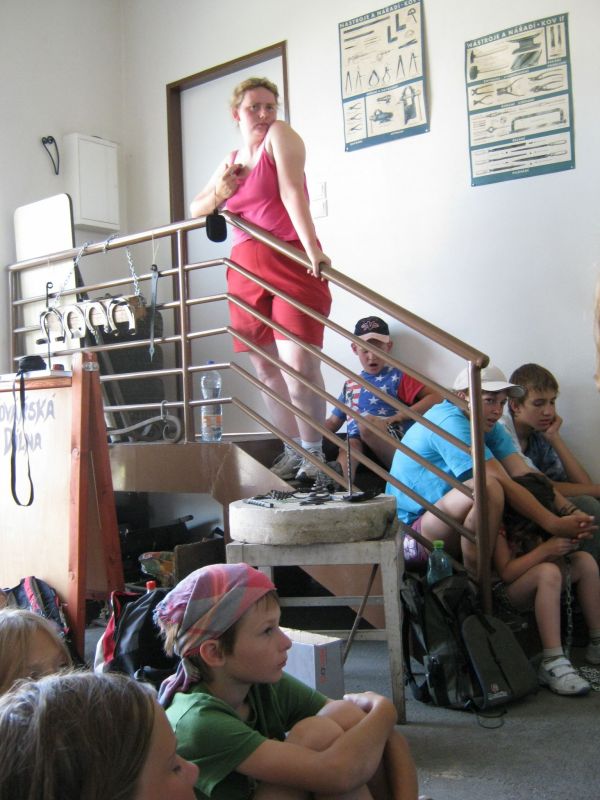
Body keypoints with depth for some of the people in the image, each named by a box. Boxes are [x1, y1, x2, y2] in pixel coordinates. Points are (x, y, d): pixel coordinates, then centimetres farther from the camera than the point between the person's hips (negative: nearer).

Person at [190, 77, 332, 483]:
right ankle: (292, 452, 16)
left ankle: (314, 454, -1)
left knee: (299, 365, -14)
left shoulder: (280, 135, 1)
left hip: (291, 263, -7)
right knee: (265, 369, 6)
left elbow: (292, 192, -14)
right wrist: (219, 192, 2)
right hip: (246, 268, 7)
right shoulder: (230, 161, 19)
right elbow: (196, 209, 25)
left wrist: (311, 246, -27)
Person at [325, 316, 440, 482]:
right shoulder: (350, 385, 28)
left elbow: (435, 397, 0)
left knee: (367, 421, -34)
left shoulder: (397, 377, 11)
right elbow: (333, 422, 30)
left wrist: (400, 416, -10)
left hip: (391, 447, -3)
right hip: (356, 443, 4)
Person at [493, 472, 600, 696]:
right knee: (548, 572, -35)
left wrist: (566, 544, -11)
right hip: (504, 592, -8)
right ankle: (552, 663, -40)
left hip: (534, 590, 8)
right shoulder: (499, 526, -19)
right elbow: (506, 573, -26)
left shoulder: (531, 526, 4)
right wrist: (546, 549, -28)